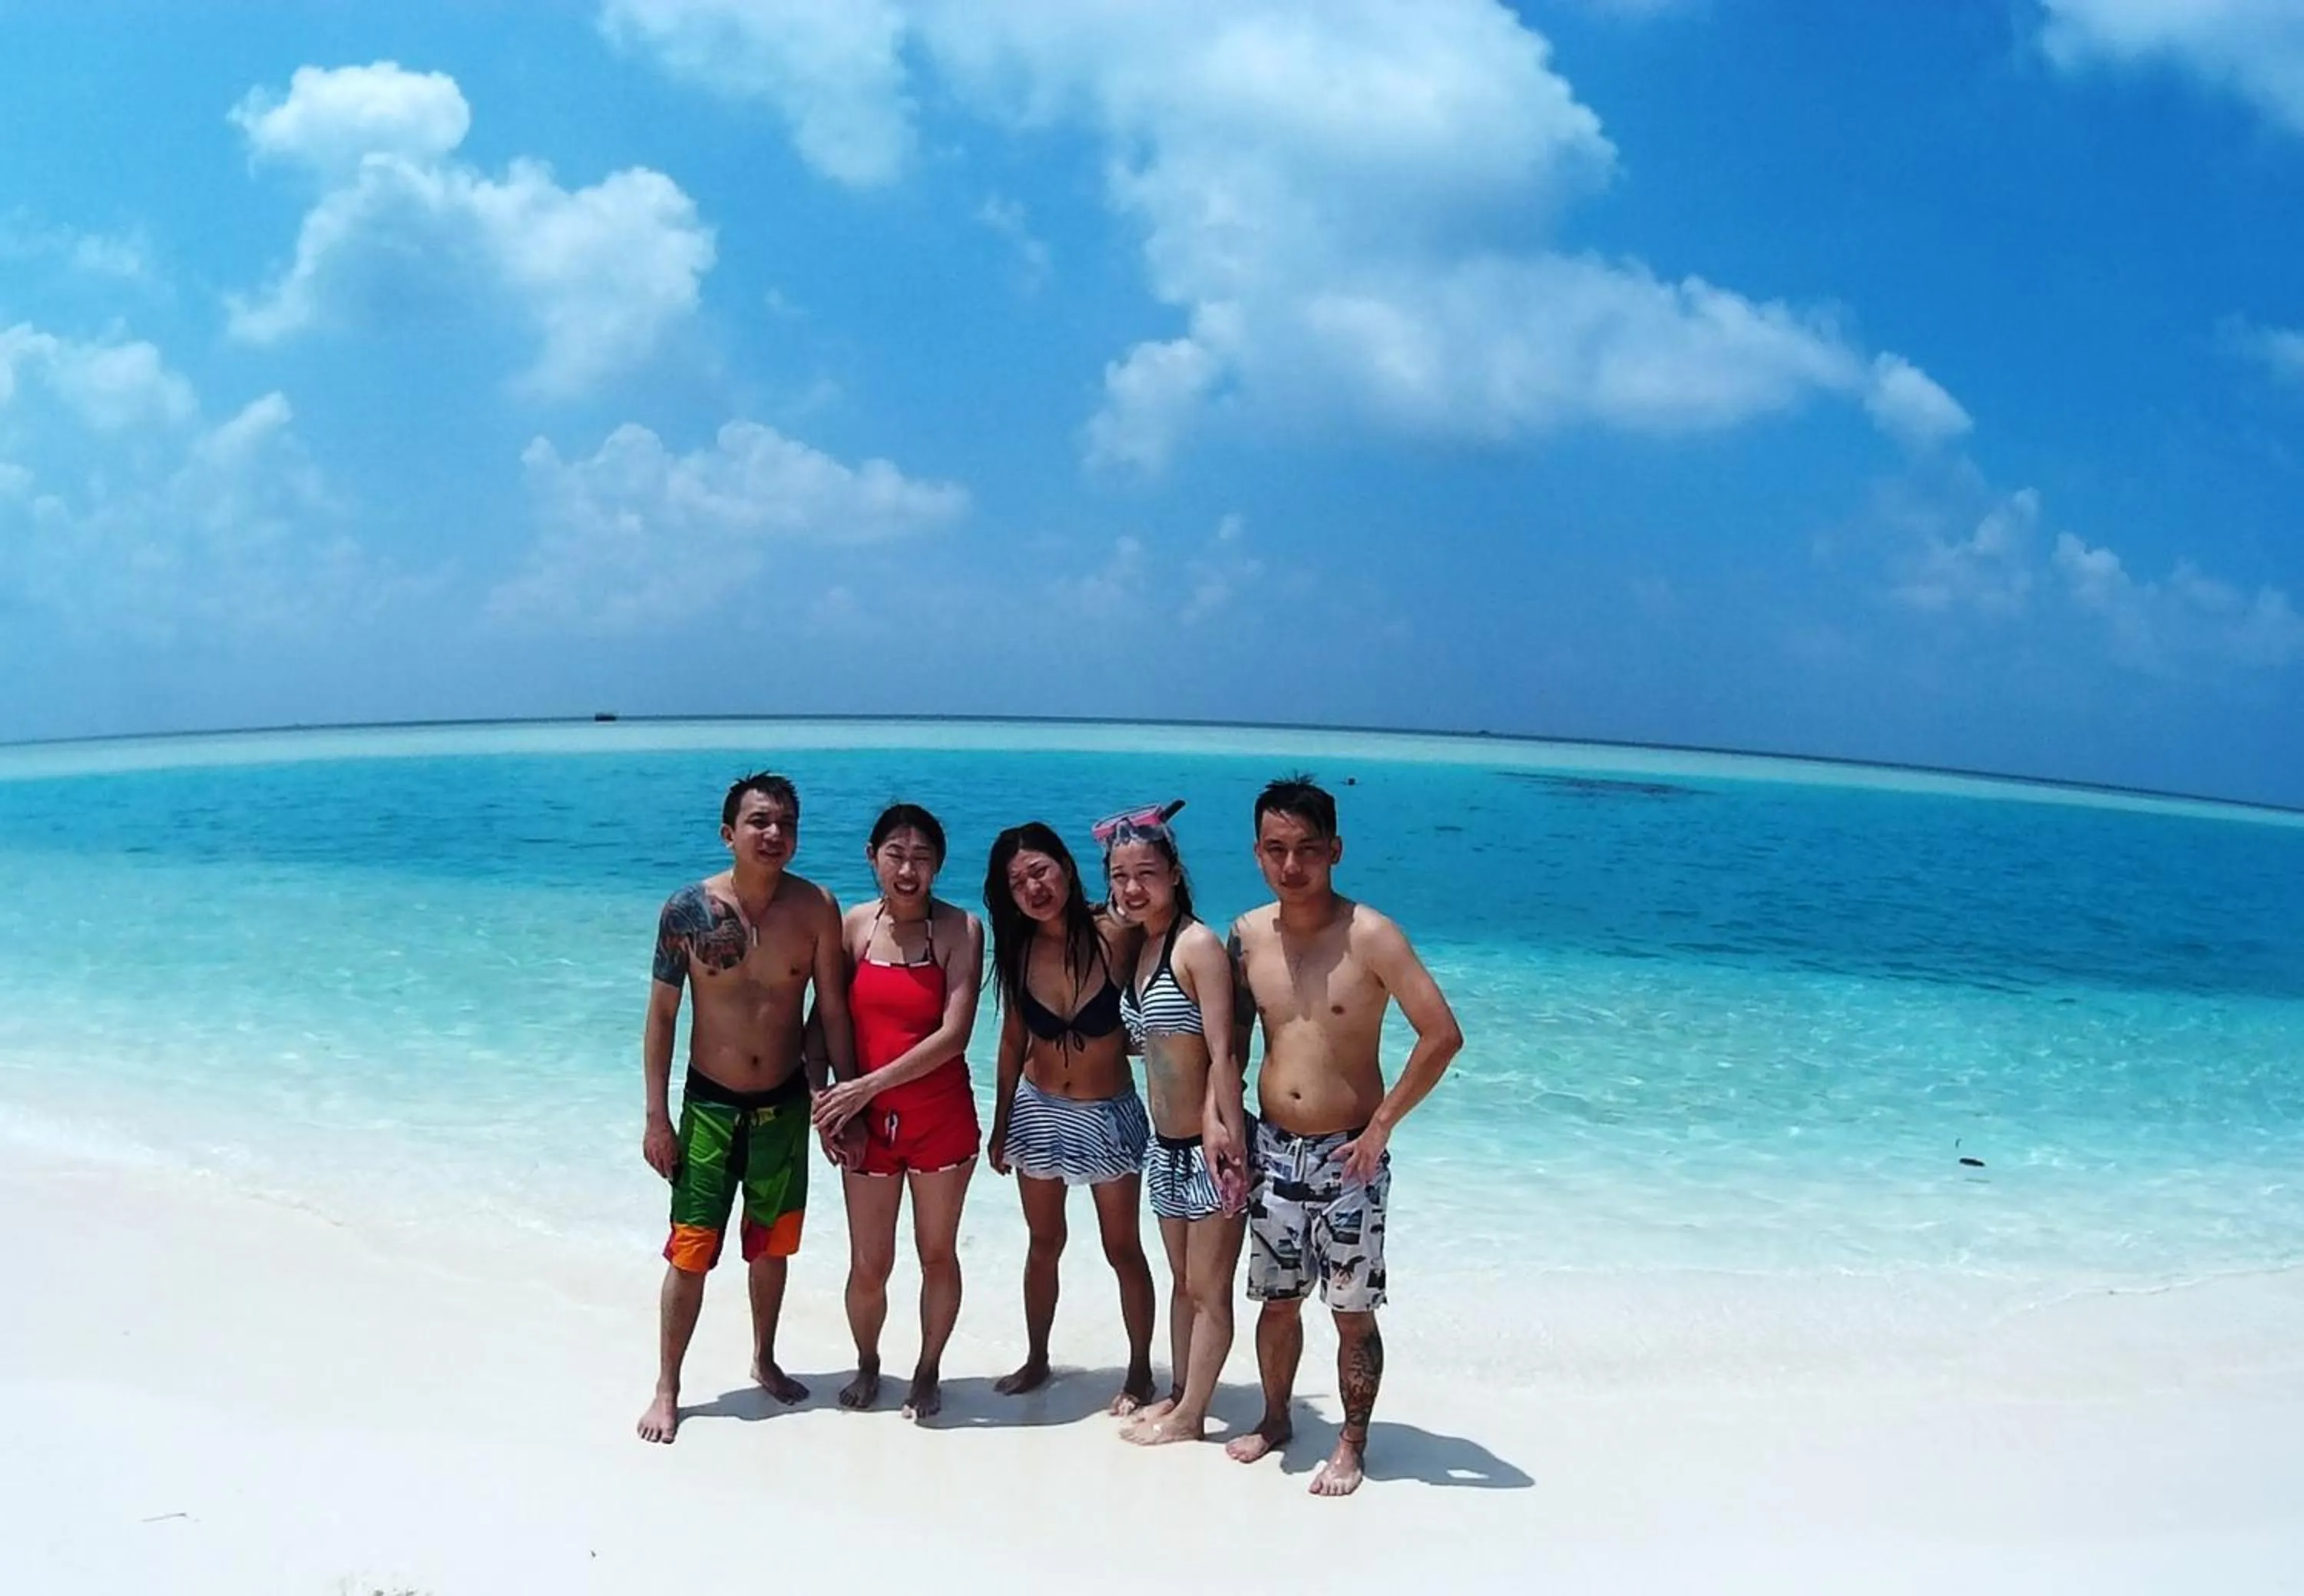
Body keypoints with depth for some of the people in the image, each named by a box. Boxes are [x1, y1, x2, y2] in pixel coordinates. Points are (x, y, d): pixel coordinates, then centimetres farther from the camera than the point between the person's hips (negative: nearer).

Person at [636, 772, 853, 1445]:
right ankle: (667, 1389, 20)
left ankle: (765, 1360, 39)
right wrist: (656, 1118, -6)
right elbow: (661, 1016, -6)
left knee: (771, 1245, 17)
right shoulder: (687, 909, -13)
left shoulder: (816, 908, -11)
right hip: (708, 1106, -2)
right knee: (691, 1253, 2)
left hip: (784, 1105, 2)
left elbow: (833, 1009, -3)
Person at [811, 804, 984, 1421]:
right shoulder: (854, 925, -2)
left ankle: (928, 1371, 34)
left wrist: (869, 1084, -20)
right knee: (869, 1265, 9)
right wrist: (830, 1093, -10)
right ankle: (867, 1364, 36)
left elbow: (954, 1034, -19)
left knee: (937, 1253, 13)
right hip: (868, 1119, 2)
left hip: (941, 1118, -2)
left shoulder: (961, 929, -12)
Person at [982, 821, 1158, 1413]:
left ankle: (1141, 1371, 24)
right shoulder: (1019, 949, -6)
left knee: (1122, 1248, 9)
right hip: (1038, 1111, 3)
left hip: (1110, 1114, -3)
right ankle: (1036, 1360, 34)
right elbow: (1013, 1041, 3)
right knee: (1043, 1244, 18)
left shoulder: (1115, 936, -19)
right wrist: (1000, 1126, 7)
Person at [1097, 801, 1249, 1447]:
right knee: (1183, 1282, 21)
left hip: (1207, 1147, -8)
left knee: (1209, 1289, 8)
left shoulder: (1198, 944, -17)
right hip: (1166, 1146, 8)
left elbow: (1223, 1053, -21)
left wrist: (1226, 1136, -25)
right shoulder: (1139, 945, 7)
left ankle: (1189, 1414, 21)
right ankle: (1177, 1394, 34)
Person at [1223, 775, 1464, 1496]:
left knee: (1353, 1312, 6)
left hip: (1347, 1156, -4)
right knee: (1278, 1300, 17)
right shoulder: (1248, 935, 0)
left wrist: (1381, 1125, -16)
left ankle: (1352, 1443, 24)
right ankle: (1275, 1419, 37)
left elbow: (1442, 1034, -18)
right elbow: (1233, 1040, 11)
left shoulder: (1369, 936, -15)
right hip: (1271, 1151, 4)